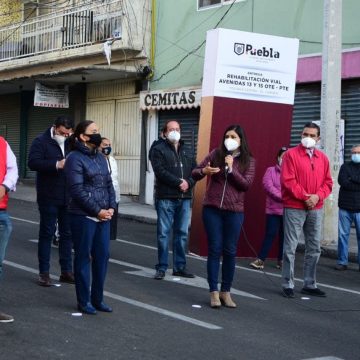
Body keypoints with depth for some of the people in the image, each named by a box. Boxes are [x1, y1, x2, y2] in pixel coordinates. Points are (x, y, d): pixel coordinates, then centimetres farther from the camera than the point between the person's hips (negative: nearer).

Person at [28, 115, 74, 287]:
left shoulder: (72, 143, 9)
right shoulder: (41, 141, -5)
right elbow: (33, 162, -18)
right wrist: (57, 164, -28)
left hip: (68, 197, 5)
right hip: (49, 197, -4)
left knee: (67, 233, 9)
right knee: (46, 233, 3)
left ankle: (66, 271, 17)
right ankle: (44, 272, 9)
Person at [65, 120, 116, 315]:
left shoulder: (100, 157, 14)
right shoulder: (75, 158, -8)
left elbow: (109, 184, 16)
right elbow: (77, 189, -14)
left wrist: (111, 207, 1)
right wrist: (97, 211, -13)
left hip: (104, 216, 7)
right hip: (83, 216, -7)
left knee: (102, 256, 8)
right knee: (84, 257, 3)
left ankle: (97, 299, 19)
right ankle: (84, 301, 13)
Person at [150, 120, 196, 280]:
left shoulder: (187, 152, 18)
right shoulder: (159, 150, 1)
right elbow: (160, 171, -12)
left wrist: (188, 182, -8)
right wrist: (179, 182, -15)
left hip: (185, 198, 5)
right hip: (166, 198, -5)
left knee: (182, 233, 7)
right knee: (164, 234, -2)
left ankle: (179, 267, 15)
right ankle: (161, 268, 4)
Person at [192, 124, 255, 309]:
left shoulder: (248, 161, 3)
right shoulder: (216, 153, 4)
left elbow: (246, 184, -8)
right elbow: (195, 172, 4)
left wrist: (231, 169, -16)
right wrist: (204, 171, -18)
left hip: (234, 211, 0)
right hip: (212, 209, 0)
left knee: (230, 252, 4)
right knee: (214, 250, 1)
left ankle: (225, 291, 14)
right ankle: (214, 292, 6)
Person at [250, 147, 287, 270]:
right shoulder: (271, 170, 4)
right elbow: (268, 186, -8)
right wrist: (282, 197, -15)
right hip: (274, 209, -2)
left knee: (284, 236, 7)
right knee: (270, 234, -4)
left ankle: (281, 260, 17)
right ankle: (260, 259, 0)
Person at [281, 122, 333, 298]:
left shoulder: (323, 158, 12)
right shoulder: (291, 154, -4)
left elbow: (328, 182, 11)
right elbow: (287, 180, -11)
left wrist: (318, 196, -8)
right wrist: (304, 197, -15)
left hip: (316, 209, 5)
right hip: (294, 208, -5)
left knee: (314, 248, 8)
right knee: (290, 247, -4)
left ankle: (310, 285, 18)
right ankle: (287, 285, 2)